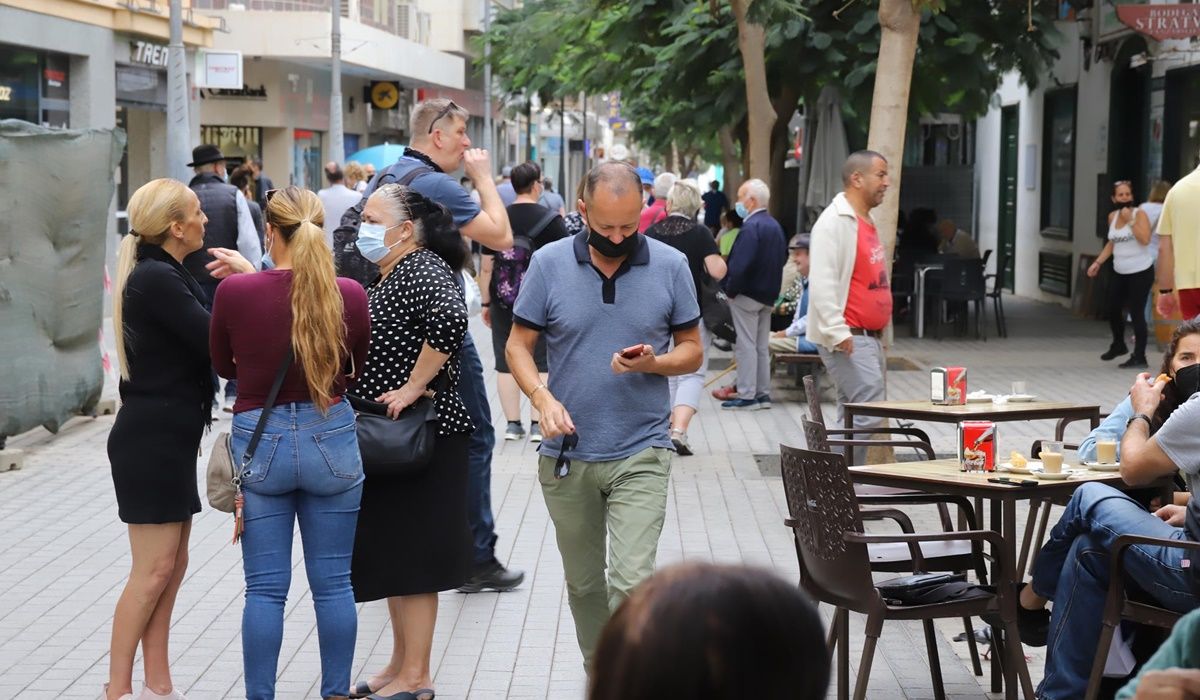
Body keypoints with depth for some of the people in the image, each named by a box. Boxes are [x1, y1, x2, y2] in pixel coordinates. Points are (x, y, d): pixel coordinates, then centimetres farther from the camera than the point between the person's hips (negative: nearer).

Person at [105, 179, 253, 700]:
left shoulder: (162, 274, 15)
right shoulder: (156, 279, -17)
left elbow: (197, 339, 12)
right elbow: (217, 342, -21)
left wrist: (239, 281, 1)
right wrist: (245, 280, -11)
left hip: (170, 439, 10)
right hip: (151, 438, -10)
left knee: (171, 565, 11)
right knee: (154, 569, -5)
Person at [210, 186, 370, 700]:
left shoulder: (234, 292, -12)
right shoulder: (349, 295, -9)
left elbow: (224, 366, 6)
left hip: (260, 442, -1)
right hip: (331, 440, 1)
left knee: (265, 588, 7)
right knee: (333, 583, 11)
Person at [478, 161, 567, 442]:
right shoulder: (551, 219, -6)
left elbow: (486, 267, 3)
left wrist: (486, 303, 11)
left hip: (503, 303, 2)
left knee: (506, 363, 7)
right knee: (542, 363, 4)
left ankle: (512, 424, 9)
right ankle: (537, 424, 1)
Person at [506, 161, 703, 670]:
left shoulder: (670, 266, -2)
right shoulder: (549, 264, -3)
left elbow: (692, 350, 6)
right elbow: (518, 346, 3)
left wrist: (654, 363, -16)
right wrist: (543, 398, -16)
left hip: (641, 454, -1)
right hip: (566, 455, 2)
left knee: (631, 581, -14)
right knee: (584, 585, 14)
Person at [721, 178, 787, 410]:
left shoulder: (751, 227, -20)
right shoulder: (774, 225, 10)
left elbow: (740, 265, -27)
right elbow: (783, 258, 18)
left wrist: (731, 290, -16)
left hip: (746, 295, -9)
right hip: (768, 295, 9)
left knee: (745, 345, -4)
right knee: (762, 346, 14)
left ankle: (747, 395, -2)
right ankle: (762, 393, 19)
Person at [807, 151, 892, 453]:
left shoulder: (866, 222, 19)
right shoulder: (835, 221, -12)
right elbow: (821, 283, -20)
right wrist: (837, 333, -25)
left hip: (870, 338, 10)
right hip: (847, 341, -10)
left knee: (854, 419, 10)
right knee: (869, 413, -16)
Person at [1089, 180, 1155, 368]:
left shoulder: (1139, 214, -10)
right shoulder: (1112, 216, 8)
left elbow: (1145, 239, -24)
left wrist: (1129, 220, -25)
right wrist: (1097, 263, 13)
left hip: (1141, 272, -6)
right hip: (1120, 272, 6)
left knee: (1136, 313, -8)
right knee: (1113, 310, 12)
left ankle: (1139, 357, -2)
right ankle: (1118, 345, 37)